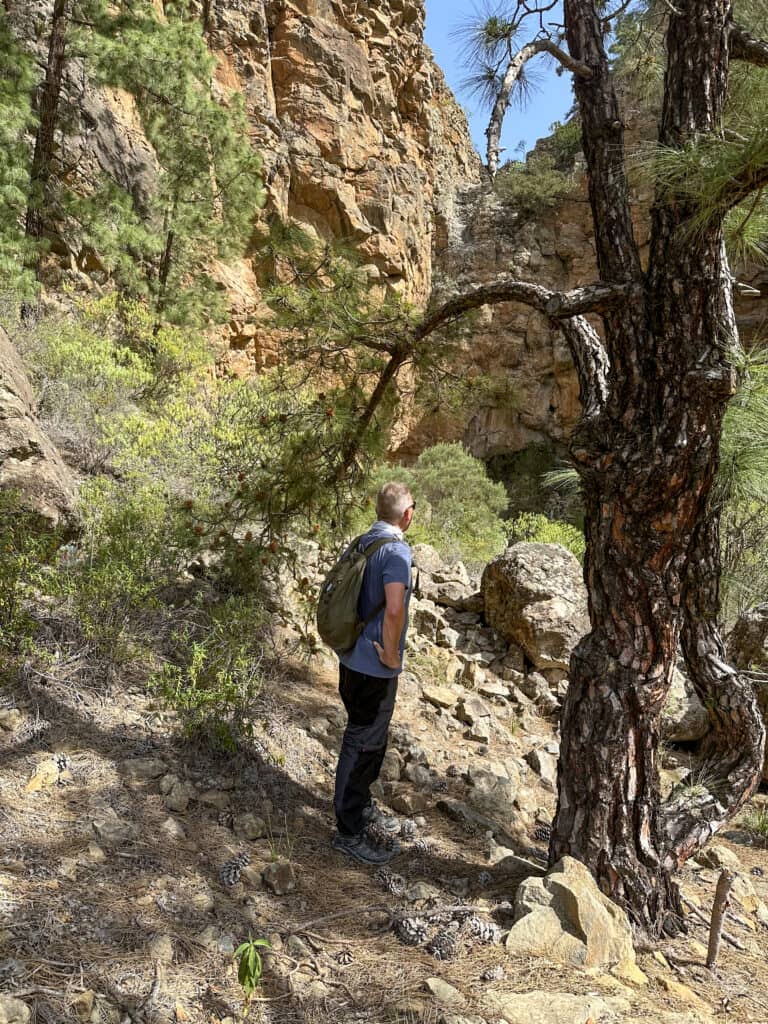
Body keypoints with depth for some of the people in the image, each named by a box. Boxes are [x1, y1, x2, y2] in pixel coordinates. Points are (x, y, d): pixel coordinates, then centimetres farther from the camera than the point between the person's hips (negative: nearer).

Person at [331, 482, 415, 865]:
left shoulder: (361, 543, 7)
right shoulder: (396, 550, -21)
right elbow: (394, 609, -33)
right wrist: (391, 653, -19)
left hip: (353, 658, 9)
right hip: (375, 668, -9)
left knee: (368, 740, 23)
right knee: (362, 746, 4)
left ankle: (361, 808, 39)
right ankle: (349, 832, 17)